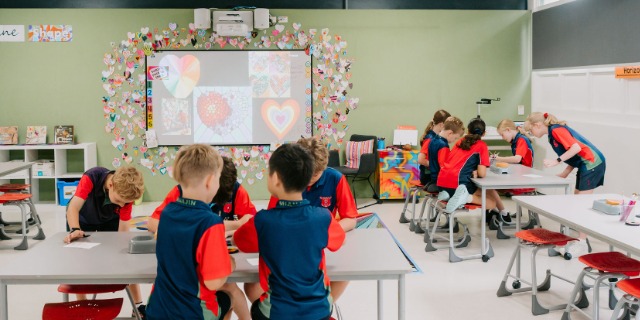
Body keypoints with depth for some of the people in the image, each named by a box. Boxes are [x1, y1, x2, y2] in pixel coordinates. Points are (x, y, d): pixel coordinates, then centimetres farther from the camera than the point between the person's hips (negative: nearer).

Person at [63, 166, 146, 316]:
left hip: (109, 220, 1)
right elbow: (73, 208, -41)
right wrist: (75, 230, -58)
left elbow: (123, 229, -26)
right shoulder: (91, 178, -40)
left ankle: (138, 305, 4)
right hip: (82, 219, -1)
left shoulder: (126, 195, -31)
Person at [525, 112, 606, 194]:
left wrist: (557, 161, -26)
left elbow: (576, 148, -25)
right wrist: (564, 173, 7)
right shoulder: (552, 135, 15)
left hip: (592, 163, -10)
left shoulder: (556, 130, -14)